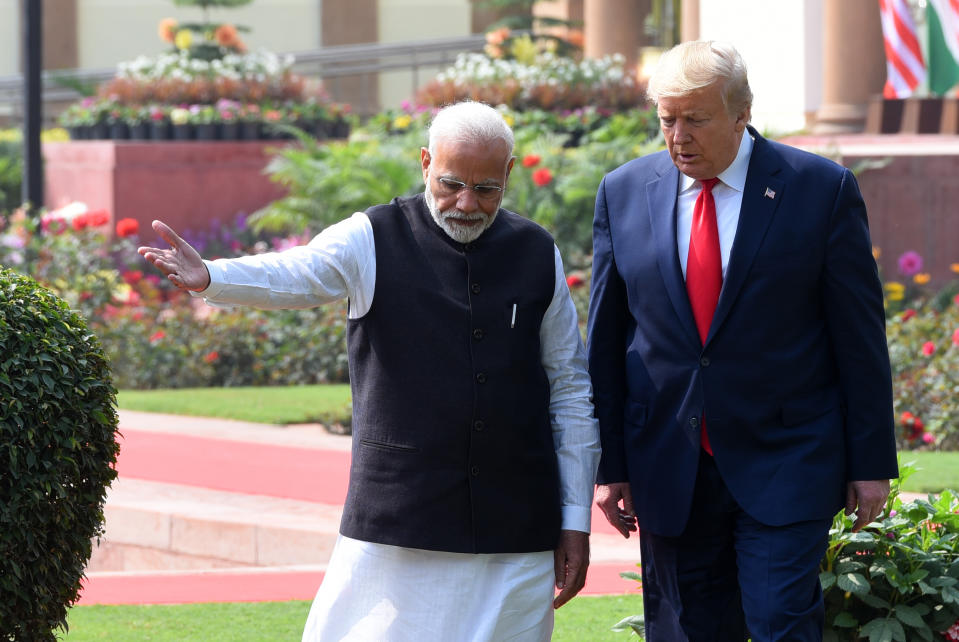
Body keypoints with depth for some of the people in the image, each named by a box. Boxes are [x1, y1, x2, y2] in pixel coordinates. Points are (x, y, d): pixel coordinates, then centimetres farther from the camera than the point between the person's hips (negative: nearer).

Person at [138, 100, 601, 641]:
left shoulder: (538, 256, 8)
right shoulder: (374, 241, 0)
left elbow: (571, 392, 11)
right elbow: (294, 276, -19)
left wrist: (576, 521, 8)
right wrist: (209, 277, -42)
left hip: (516, 535, 2)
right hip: (398, 525, -2)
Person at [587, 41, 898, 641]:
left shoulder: (822, 189, -4)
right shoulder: (624, 193, 4)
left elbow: (860, 337, -1)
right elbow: (606, 338, 9)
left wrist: (871, 462, -2)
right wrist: (609, 464, 6)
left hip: (785, 467, -3)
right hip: (669, 472, 3)